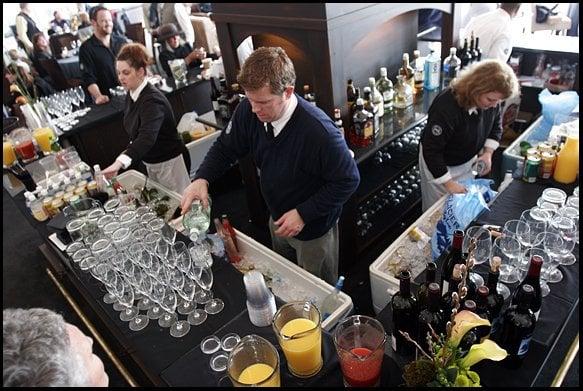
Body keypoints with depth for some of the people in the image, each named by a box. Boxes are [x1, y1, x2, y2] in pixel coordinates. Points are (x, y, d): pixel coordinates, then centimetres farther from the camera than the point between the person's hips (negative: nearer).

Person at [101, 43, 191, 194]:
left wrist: (120, 162, -53)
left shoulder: (152, 100, -25)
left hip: (169, 163, -9)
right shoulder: (131, 95, 2)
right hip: (151, 163, 9)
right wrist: (129, 150, 6)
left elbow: (147, 136, -42)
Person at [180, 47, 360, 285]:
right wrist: (202, 179, -19)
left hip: (313, 227, -6)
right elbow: (226, 147, -2)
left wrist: (304, 214, -26)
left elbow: (348, 180, -24)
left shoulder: (319, 131, -36)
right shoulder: (248, 111, -18)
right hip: (277, 219, 6)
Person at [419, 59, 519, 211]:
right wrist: (448, 183, -30)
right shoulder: (446, 107, -36)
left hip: (468, 162, 6)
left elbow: (496, 125, 7)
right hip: (438, 164, -6)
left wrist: (488, 153, -7)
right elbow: (432, 151, -32)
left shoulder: (491, 100, -15)